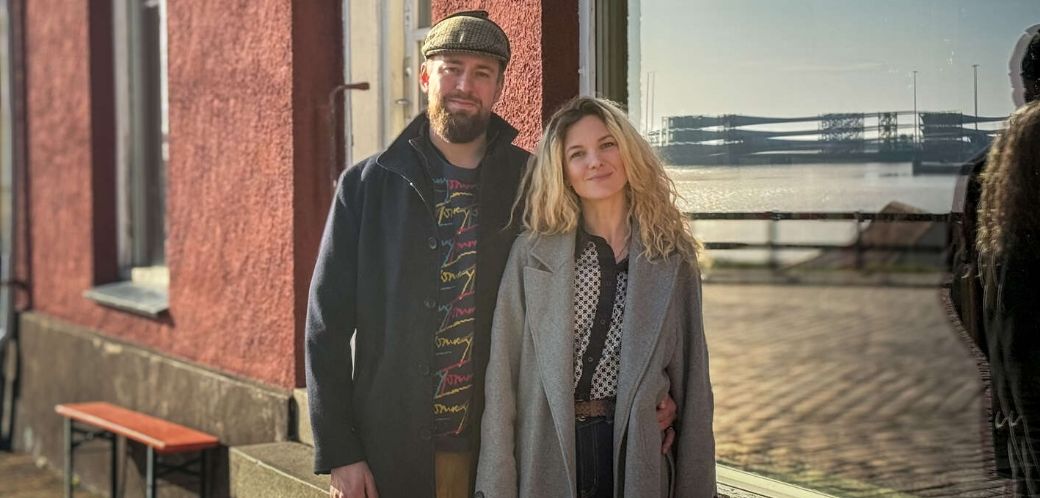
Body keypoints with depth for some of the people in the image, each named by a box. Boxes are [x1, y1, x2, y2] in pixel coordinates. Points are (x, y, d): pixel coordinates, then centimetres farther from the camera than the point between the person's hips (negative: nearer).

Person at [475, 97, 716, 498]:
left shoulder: (672, 258, 4)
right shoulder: (533, 253, 0)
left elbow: (692, 381, 5)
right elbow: (503, 375, -2)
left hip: (637, 455, 1)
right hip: (549, 458, -1)